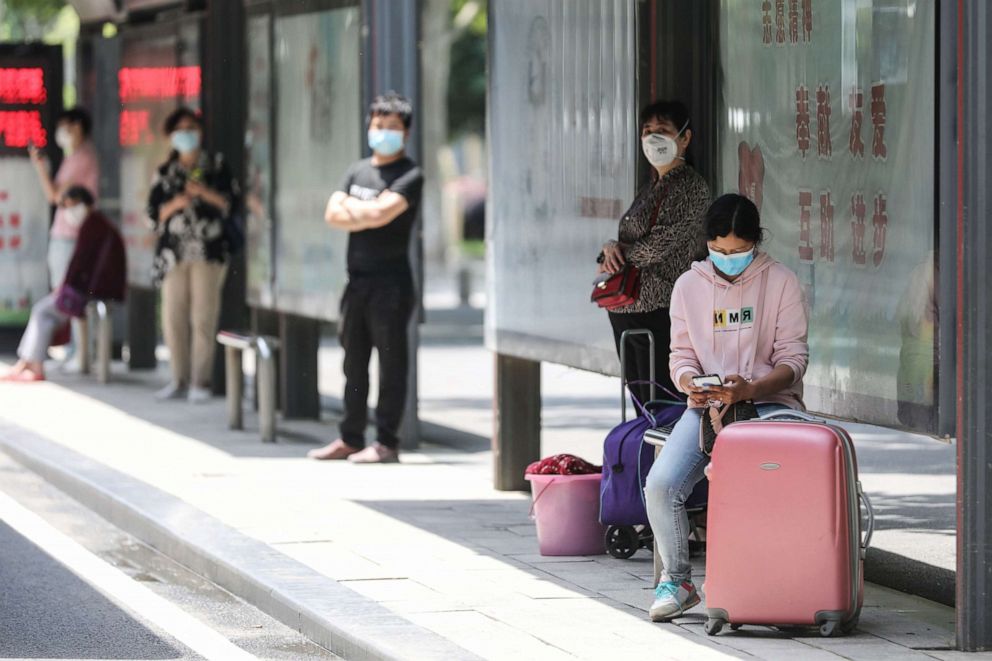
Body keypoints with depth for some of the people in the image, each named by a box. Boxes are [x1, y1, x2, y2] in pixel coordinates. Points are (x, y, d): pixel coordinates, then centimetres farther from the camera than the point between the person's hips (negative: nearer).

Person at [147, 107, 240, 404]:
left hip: (209, 250, -3)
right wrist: (173, 205, -8)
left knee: (203, 317, -8)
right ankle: (179, 380, 8)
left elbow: (230, 202, 3)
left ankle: (200, 382, -5)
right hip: (173, 250, 3)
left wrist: (204, 192, -11)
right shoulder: (165, 173, 15)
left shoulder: (216, 165, 8)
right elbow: (154, 212, 11)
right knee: (173, 317, 0)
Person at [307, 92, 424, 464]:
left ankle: (387, 443, -3)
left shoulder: (409, 176, -4)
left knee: (391, 362, -5)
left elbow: (381, 212, -18)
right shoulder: (357, 171, 16)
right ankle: (351, 439, 17)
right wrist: (368, 215, -9)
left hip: (390, 282, -7)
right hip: (357, 279, 7)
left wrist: (351, 206, -2)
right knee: (354, 362, 10)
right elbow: (333, 215, 5)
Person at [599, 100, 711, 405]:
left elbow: (657, 246, -16)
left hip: (658, 311, -9)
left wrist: (612, 250, -1)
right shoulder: (650, 189, 18)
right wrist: (611, 248, -5)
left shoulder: (691, 187, -8)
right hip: (624, 309, 9)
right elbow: (627, 240, 19)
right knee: (641, 406, 10)